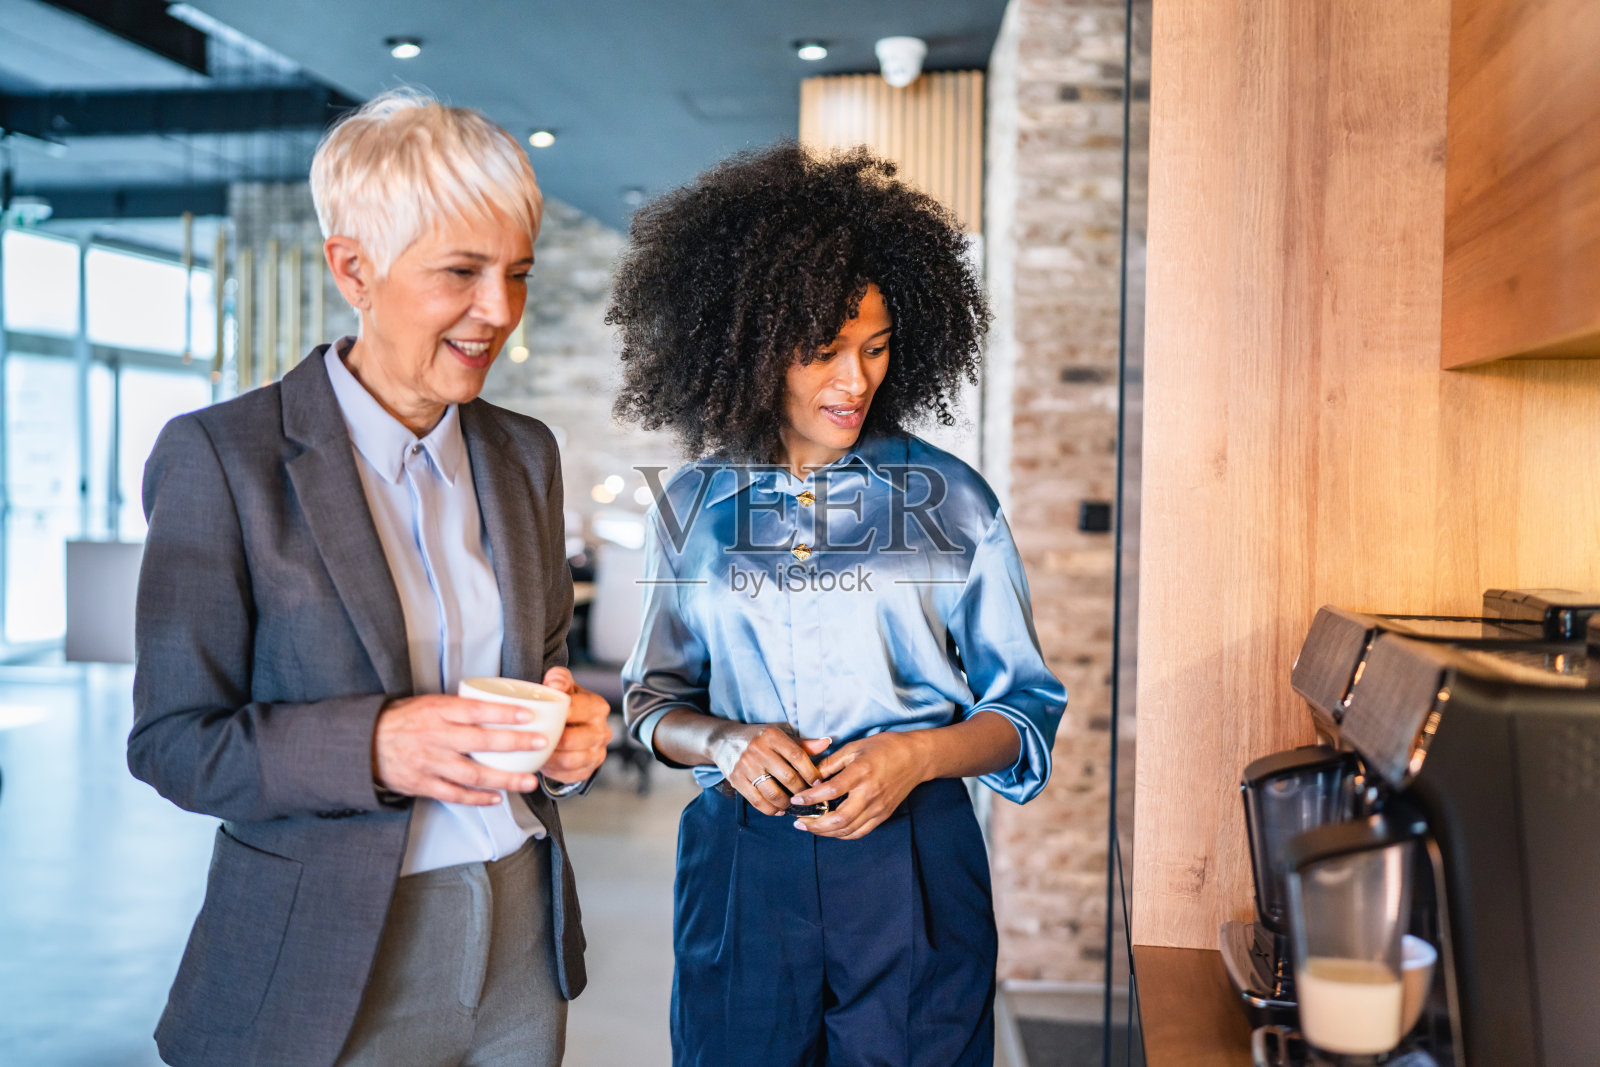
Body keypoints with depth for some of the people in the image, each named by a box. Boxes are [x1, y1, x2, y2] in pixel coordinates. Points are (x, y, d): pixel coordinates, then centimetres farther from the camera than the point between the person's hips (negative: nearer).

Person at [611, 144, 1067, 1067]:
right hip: (740, 867, 2)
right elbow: (655, 699, 12)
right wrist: (726, 743, -8)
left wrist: (917, 755, -14)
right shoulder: (693, 508, 4)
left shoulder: (949, 499, 0)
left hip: (908, 863, -1)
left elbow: (1025, 711, 3)